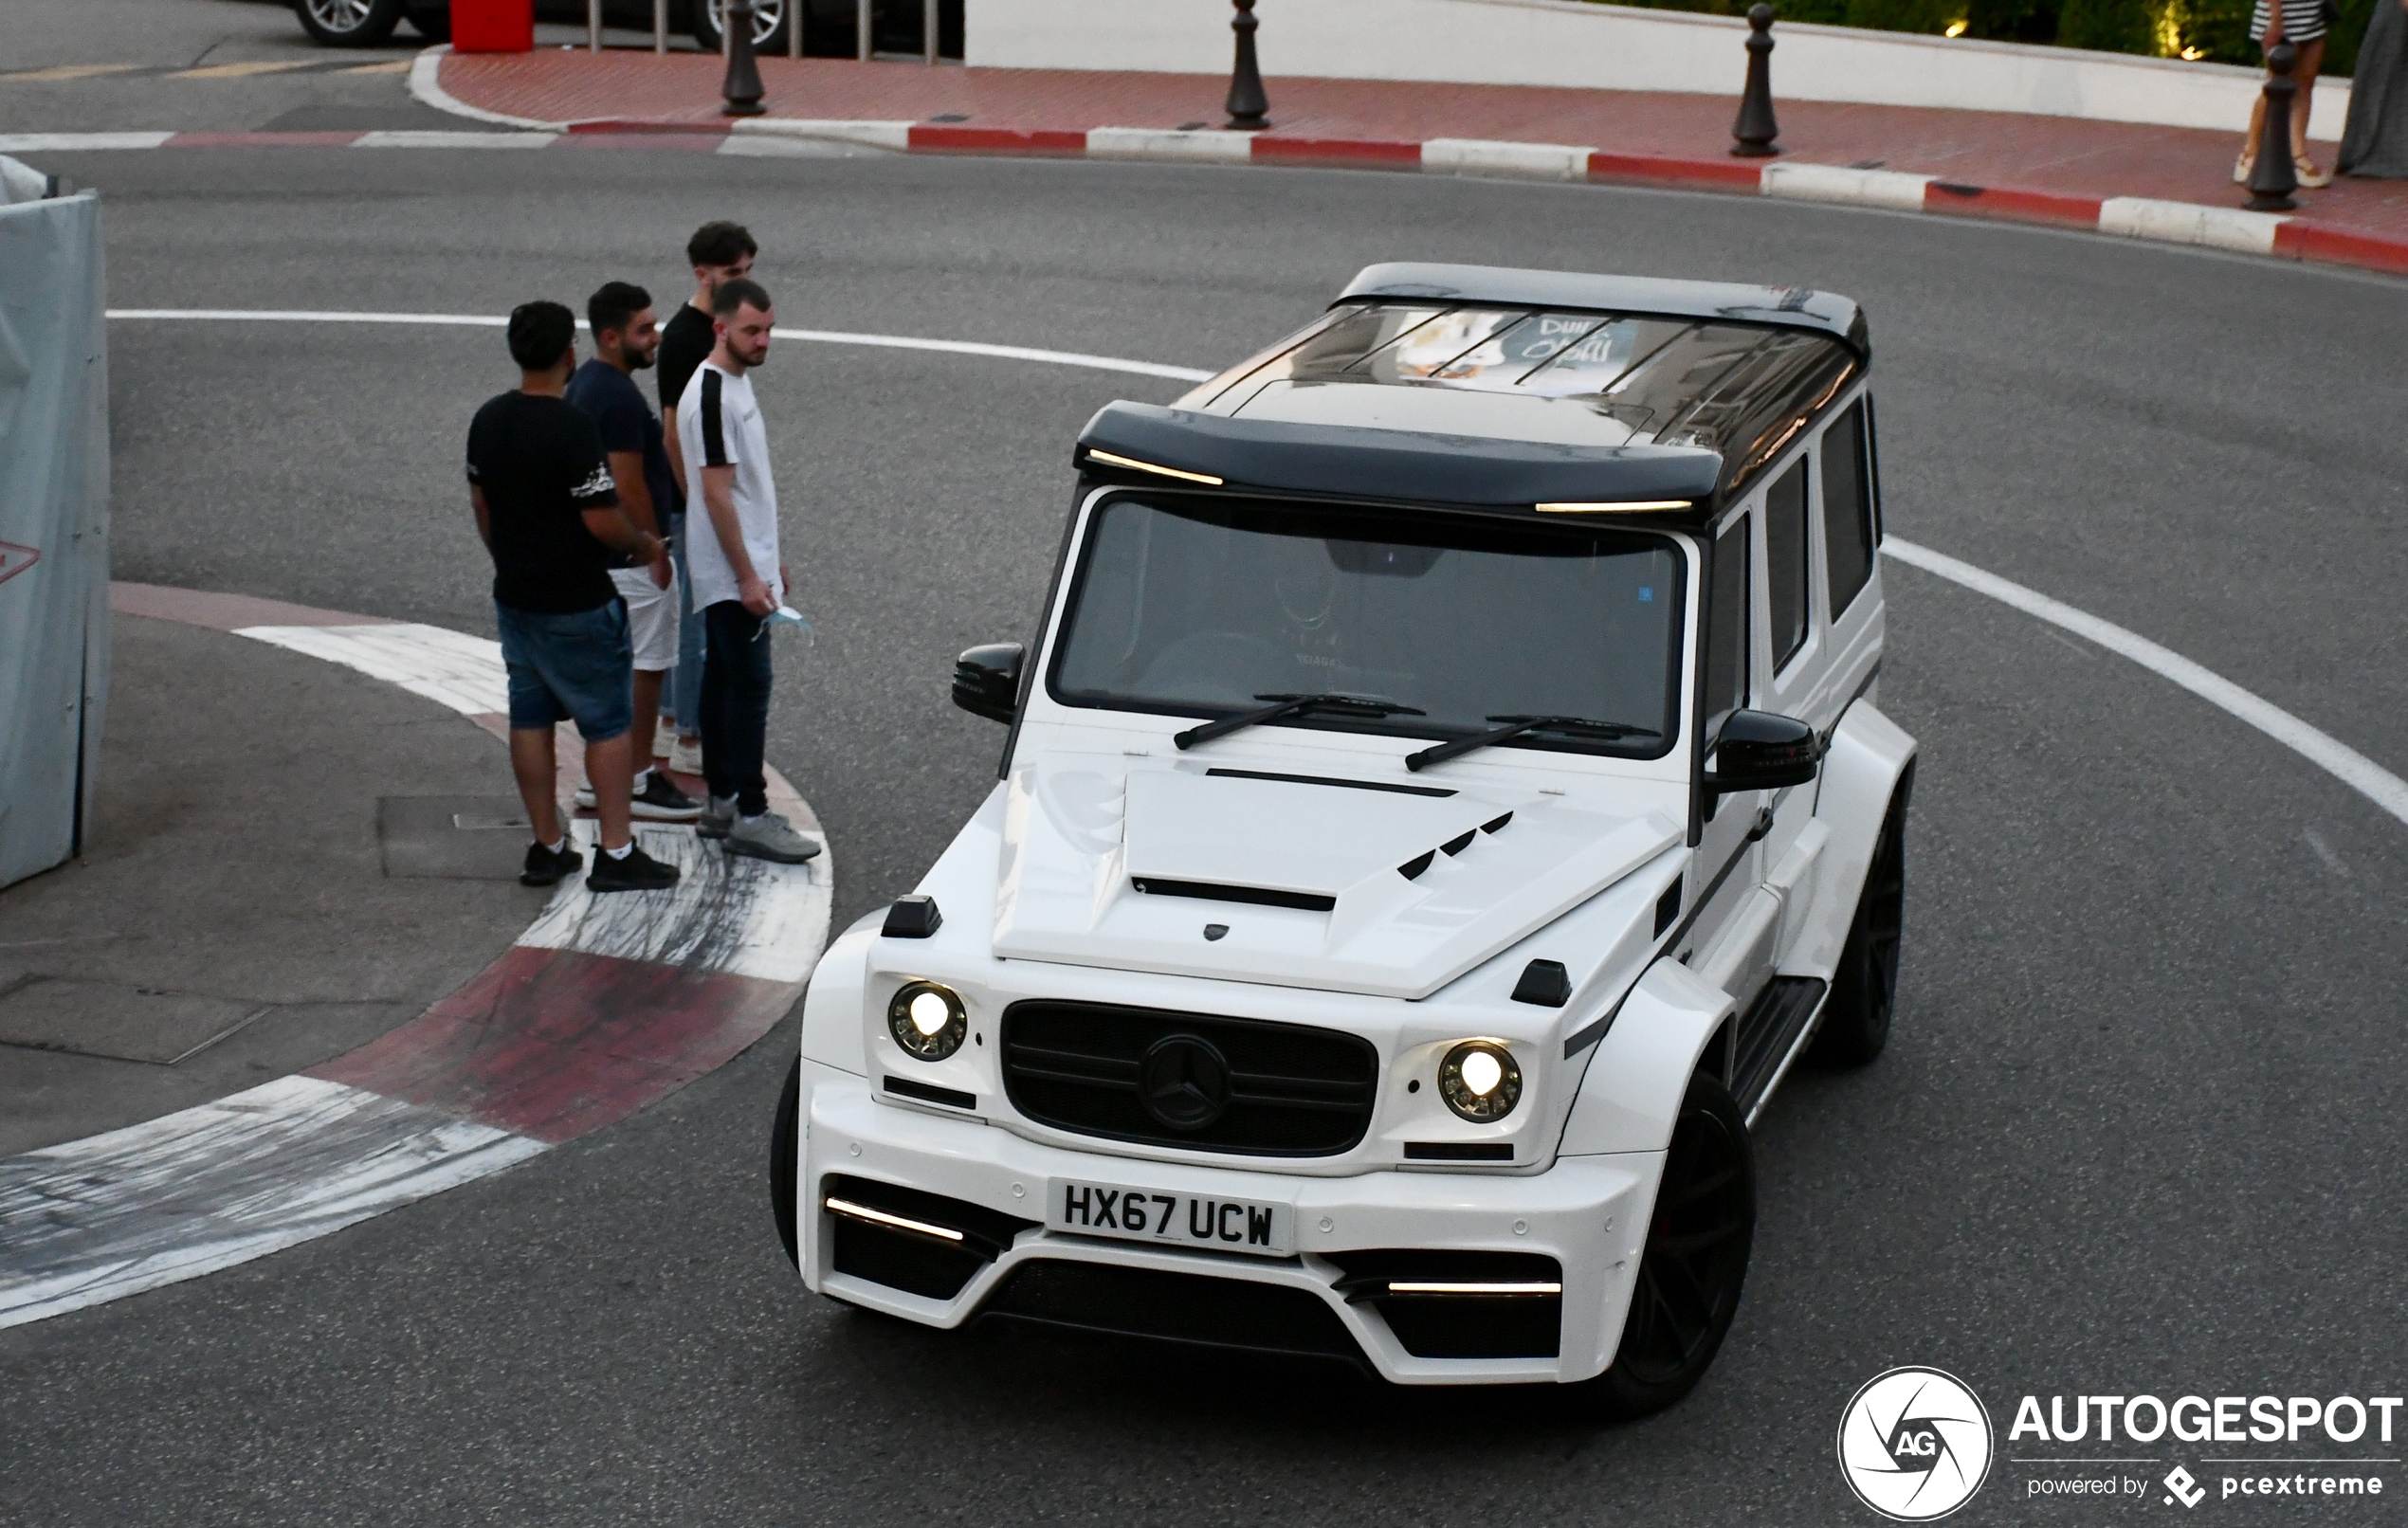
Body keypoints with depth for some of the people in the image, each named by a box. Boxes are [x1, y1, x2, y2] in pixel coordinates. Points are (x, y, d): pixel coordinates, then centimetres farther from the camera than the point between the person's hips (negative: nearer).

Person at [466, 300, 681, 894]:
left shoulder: (487, 420, 2)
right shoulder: (572, 429, -22)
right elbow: (602, 521, -21)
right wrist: (645, 544, -2)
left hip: (514, 596, 7)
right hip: (577, 606, -7)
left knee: (530, 719, 12)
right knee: (607, 723, 2)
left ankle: (547, 847, 18)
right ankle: (616, 853, 4)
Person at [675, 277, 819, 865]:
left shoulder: (737, 382, 12)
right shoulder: (712, 394, -19)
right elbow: (716, 491, -21)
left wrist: (770, 560, 22)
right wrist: (747, 575, -21)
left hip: (745, 565, 10)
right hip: (731, 573, -10)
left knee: (723, 680, 14)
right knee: (749, 685, -8)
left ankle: (722, 804, 20)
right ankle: (749, 816, -6)